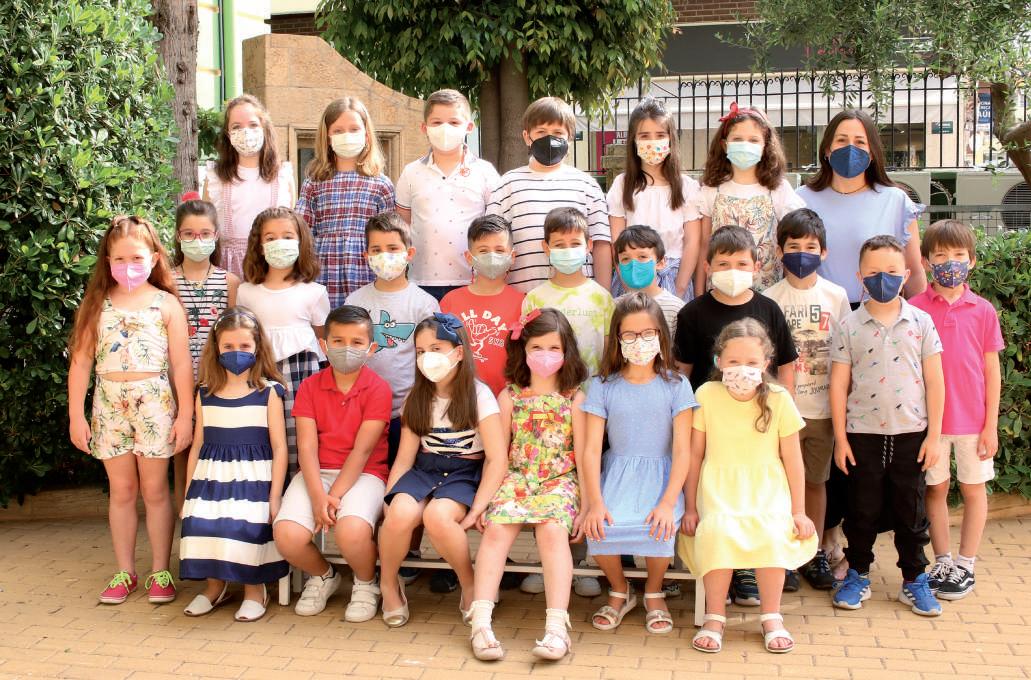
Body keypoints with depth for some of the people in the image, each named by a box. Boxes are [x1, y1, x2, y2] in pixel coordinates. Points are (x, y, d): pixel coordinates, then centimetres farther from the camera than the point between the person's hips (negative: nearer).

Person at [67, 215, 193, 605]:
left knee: (154, 490, 5)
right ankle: (125, 572, 20)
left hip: (153, 401, -2)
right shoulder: (97, 304, 4)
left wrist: (185, 415, -5)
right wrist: (76, 414, 0)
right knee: (121, 490, 10)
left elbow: (181, 363, -1)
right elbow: (81, 361, 4)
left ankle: (160, 572, 15)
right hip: (109, 404, 2)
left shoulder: (166, 305, 0)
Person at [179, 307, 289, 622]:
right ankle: (215, 585, 9)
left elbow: (279, 447, -1)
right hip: (211, 477, 4)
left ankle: (254, 588, 3)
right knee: (200, 523, -17)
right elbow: (197, 445, 15)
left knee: (247, 527, -23)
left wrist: (274, 496, -7)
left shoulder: (268, 393, 0)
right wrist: (188, 491, 11)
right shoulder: (205, 395, 11)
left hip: (253, 478, -3)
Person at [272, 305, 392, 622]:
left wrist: (334, 495, -19)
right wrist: (317, 496, -19)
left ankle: (366, 584, 4)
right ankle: (323, 576, 13)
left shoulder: (378, 388, -4)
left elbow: (362, 450, -11)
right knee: (287, 534, -23)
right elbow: (307, 447, -4)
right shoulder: (310, 387, 5)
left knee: (352, 531, -33)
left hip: (363, 474, -3)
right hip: (317, 474, 3)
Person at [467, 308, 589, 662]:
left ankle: (557, 626, -34)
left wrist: (584, 505, -1)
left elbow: (583, 455, 4)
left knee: (553, 529, -31)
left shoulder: (574, 398, 6)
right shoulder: (510, 396, 9)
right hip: (516, 478, 2)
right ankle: (481, 622, -29)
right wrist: (488, 496, 1)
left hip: (560, 480, -1)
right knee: (496, 527, -27)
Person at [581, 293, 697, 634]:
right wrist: (595, 502, -17)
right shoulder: (603, 386, 2)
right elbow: (591, 448, -3)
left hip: (661, 475, -1)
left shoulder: (675, 385, 0)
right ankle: (619, 591, 6)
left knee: (660, 528, -30)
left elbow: (682, 450, -6)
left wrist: (668, 502, -19)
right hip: (616, 475, 1)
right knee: (600, 527, -27)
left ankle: (654, 592, 4)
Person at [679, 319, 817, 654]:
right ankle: (715, 618, -14)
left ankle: (771, 618, -8)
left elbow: (792, 458, 5)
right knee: (718, 530, -31)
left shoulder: (778, 399, -3)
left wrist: (798, 510, 5)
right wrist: (690, 507, 4)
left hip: (766, 486, 1)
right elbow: (695, 454, 3)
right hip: (719, 485, 0)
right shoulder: (707, 395, -3)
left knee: (772, 533, -29)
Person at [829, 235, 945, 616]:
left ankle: (914, 580, 23)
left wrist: (934, 434, -1)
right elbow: (838, 385, 0)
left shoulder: (921, 323, 1)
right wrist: (840, 437, -3)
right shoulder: (849, 327, -1)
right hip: (862, 434, 0)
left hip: (910, 433, 1)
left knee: (910, 511, 9)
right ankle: (858, 575, 24)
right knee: (862, 510, 9)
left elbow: (934, 381, 2)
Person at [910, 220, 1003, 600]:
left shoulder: (983, 311, -1)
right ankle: (942, 563, 23)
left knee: (973, 489, 9)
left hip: (972, 418, 1)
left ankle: (965, 566, 21)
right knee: (936, 489, 9)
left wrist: (991, 424, -1)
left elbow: (991, 371, 2)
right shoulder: (915, 309, -4)